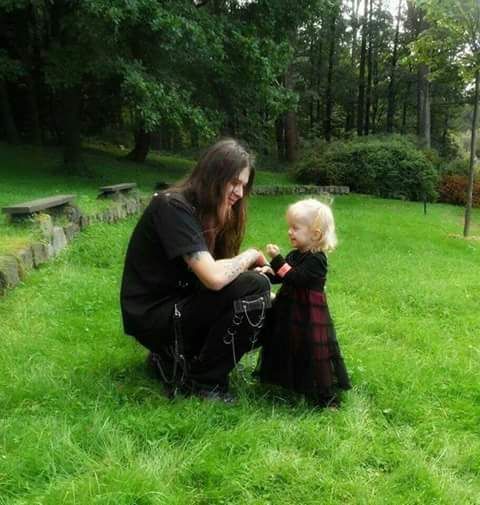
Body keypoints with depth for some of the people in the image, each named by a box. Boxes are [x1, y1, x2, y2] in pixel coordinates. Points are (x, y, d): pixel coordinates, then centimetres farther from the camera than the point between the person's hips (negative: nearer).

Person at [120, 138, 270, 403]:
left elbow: (214, 270, 5)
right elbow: (214, 277, -30)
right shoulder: (173, 207, -21)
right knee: (252, 287, -22)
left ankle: (175, 356, 10)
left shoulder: (207, 209, 8)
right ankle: (202, 380, -8)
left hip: (179, 302, 9)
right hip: (152, 317, -9)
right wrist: (251, 255, -13)